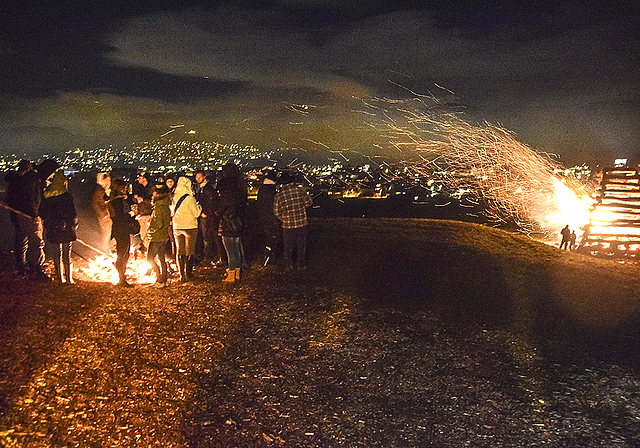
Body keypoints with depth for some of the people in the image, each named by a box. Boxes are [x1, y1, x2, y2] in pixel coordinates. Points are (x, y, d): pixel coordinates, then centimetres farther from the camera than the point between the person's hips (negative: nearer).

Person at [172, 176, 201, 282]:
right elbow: (196, 213, -10)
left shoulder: (174, 197, 1)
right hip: (189, 226, -5)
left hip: (177, 227, 5)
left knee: (179, 251, 11)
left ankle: (181, 275, 14)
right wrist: (199, 207, 9)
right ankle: (187, 274, 7)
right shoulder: (190, 198, -16)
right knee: (189, 252, 5)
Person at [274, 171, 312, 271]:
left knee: (288, 245, 16)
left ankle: (289, 265, 25)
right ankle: (301, 265, 22)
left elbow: (277, 212, -3)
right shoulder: (301, 191, -12)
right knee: (301, 245, 14)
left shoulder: (278, 195, -10)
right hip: (301, 223, 0)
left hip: (287, 225, 0)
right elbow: (308, 203, 0)